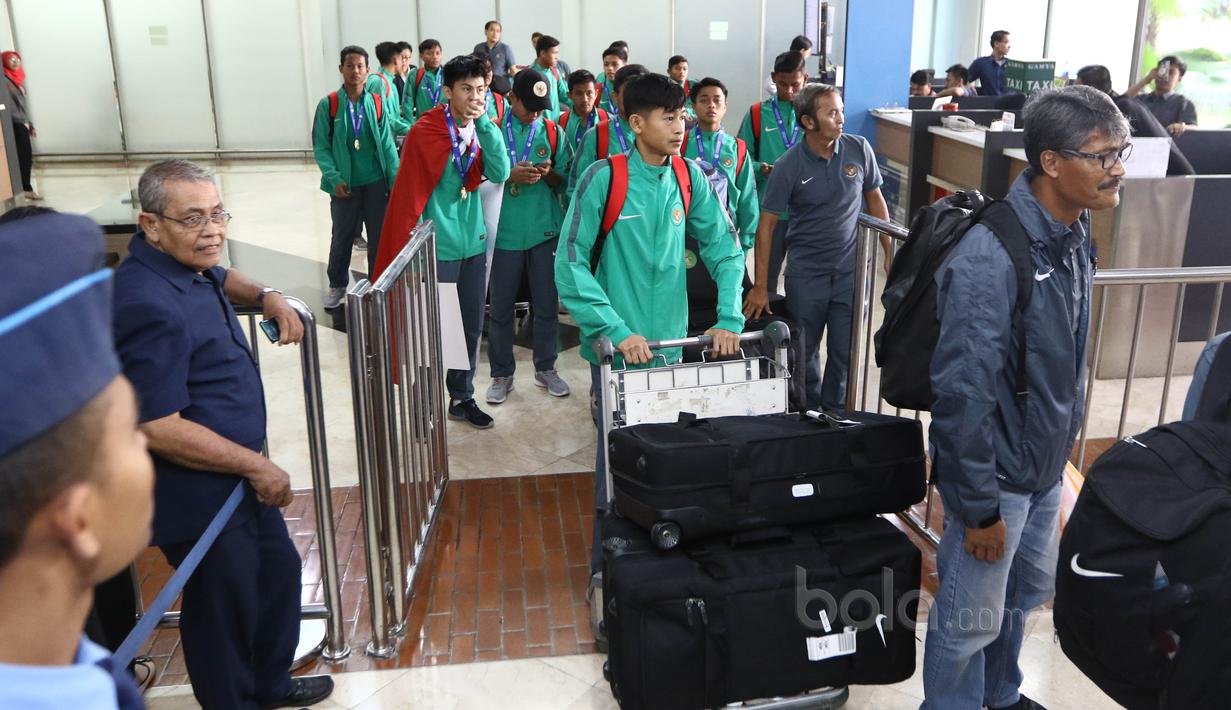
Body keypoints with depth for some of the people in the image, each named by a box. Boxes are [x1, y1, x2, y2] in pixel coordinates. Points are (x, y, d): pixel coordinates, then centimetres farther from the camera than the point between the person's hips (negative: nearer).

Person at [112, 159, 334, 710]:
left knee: (278, 572, 24)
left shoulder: (186, 264, 2)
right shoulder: (148, 304, -29)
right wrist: (256, 466, -20)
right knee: (224, 607, 9)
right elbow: (159, 428, -30)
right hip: (198, 495, -10)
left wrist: (266, 297, 7)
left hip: (237, 477, 11)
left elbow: (219, 278, 29)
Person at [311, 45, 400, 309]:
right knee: (342, 237, 14)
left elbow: (387, 145, -1)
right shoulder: (327, 105, -5)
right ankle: (337, 285, 34)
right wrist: (334, 178, -16)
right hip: (345, 185, -1)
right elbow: (321, 147, -5)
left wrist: (396, 181, -8)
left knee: (379, 237, 8)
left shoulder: (377, 103, -1)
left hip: (376, 183, 1)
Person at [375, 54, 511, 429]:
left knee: (471, 326, 13)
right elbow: (407, 193, -11)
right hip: (437, 247, -5)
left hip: (474, 244, 6)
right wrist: (406, 248, -11)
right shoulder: (424, 132, -12)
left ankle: (462, 398, 27)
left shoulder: (482, 130, 5)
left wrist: (485, 124, -17)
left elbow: (500, 173, -10)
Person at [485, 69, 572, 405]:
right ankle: (501, 374, 21)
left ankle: (545, 369, 26)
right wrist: (509, 176, -19)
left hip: (545, 231, 2)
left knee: (546, 305, 9)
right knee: (501, 307, 7)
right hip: (505, 232, -1)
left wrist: (549, 173, -15)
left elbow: (564, 183, 7)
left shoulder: (553, 132, 4)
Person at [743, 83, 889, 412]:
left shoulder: (859, 149, -4)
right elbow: (767, 224, -8)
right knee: (805, 351, 11)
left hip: (851, 270, 2)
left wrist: (890, 253, 6)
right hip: (806, 272, -1)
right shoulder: (789, 166, -11)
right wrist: (760, 286, -9)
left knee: (845, 354, 6)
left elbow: (875, 199, 8)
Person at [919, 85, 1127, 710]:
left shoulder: (1073, 234, -1)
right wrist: (979, 508, -20)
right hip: (997, 473, -9)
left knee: (1027, 591, 26)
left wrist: (1058, 454, 17)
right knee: (970, 617, 10)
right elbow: (962, 391, -26)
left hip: (1045, 468, 9)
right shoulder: (989, 257, -28)